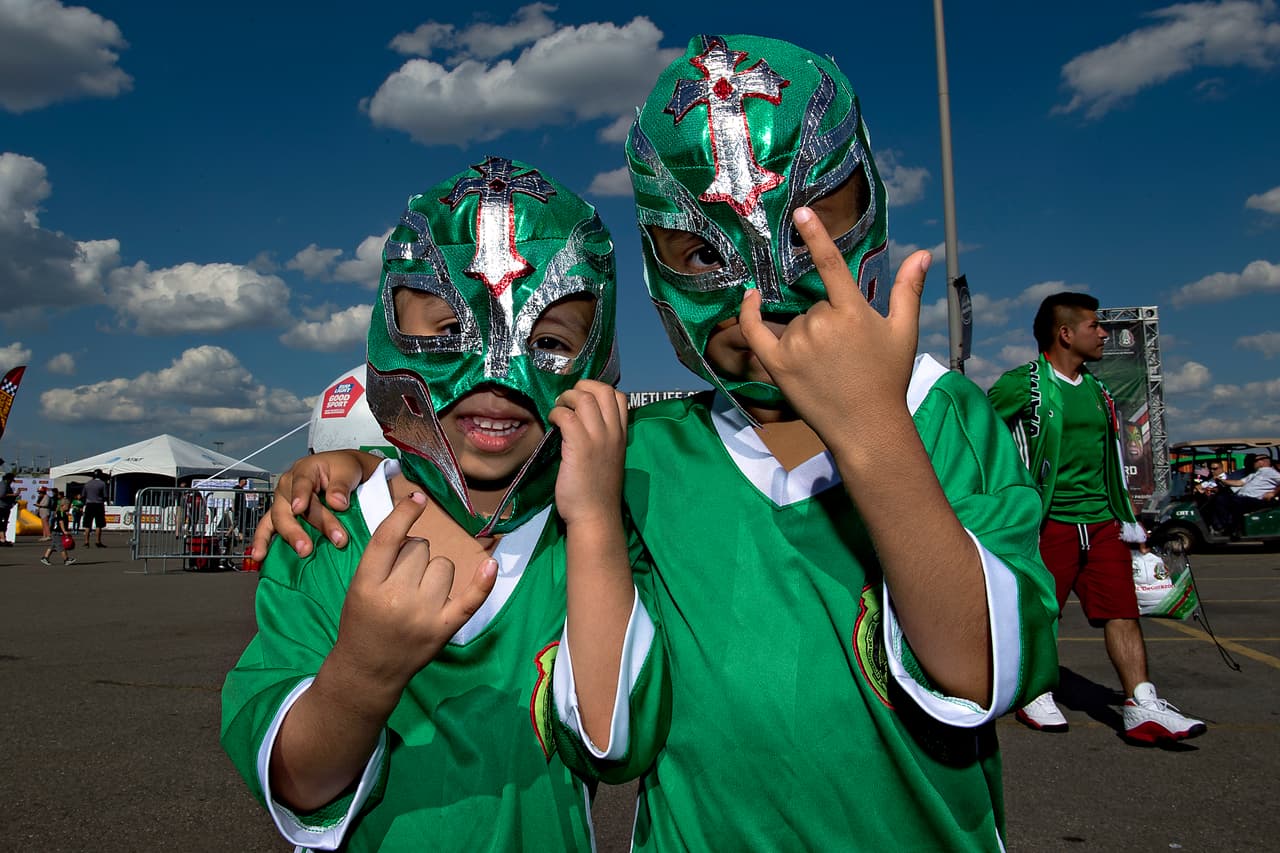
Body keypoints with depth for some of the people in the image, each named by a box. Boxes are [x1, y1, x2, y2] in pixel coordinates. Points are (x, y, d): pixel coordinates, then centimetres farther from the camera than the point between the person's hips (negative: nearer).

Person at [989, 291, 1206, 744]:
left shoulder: (1096, 390, 16)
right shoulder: (1021, 384, -7)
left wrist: (1127, 517, 22)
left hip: (1102, 523, 6)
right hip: (1048, 523, -6)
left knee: (1123, 612, -1)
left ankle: (1142, 706, 0)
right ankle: (1033, 693, 20)